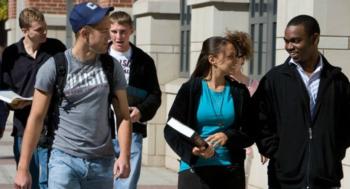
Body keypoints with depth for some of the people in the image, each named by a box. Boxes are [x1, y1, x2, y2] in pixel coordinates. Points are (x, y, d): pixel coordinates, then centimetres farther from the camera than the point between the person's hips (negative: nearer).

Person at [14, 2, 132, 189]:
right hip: (64, 159, -3)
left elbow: (123, 115, 5)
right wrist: (23, 168, -4)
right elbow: (36, 118, -3)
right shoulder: (54, 67, -5)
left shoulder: (112, 67, 4)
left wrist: (124, 156, -9)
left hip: (102, 162, 3)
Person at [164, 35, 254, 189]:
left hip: (230, 171, 3)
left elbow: (249, 134, 7)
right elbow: (171, 130, -1)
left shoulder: (239, 92, 7)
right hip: (194, 169, -2)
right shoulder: (190, 89, -1)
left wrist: (228, 136, -14)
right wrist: (192, 150, -20)